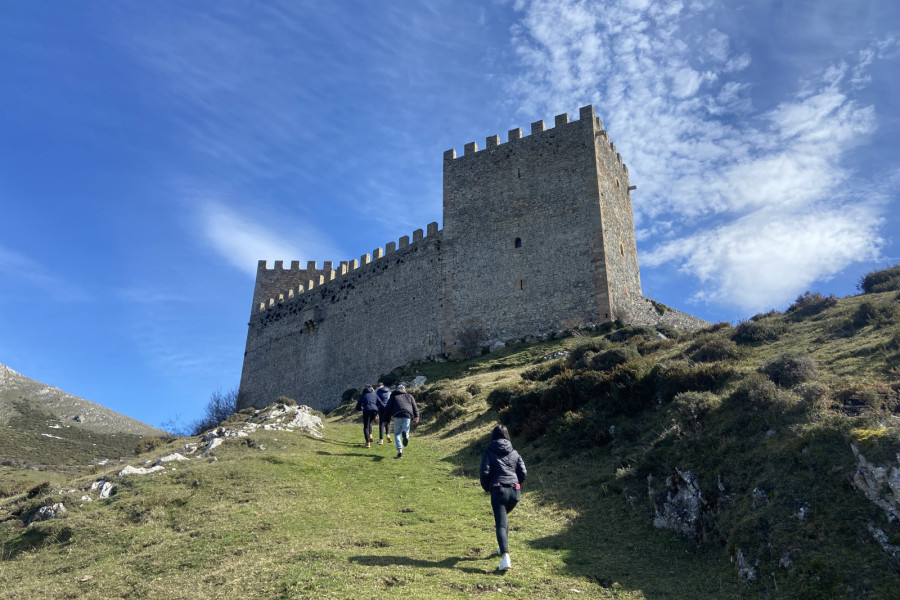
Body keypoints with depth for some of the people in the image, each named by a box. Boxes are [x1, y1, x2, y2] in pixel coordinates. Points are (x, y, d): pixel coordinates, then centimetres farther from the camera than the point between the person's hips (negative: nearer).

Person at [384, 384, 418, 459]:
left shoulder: (393, 397, 24)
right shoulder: (409, 396, 27)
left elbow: (388, 409, 14)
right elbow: (414, 407, 13)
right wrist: (416, 416, 3)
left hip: (397, 416, 0)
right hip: (407, 415, 1)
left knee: (397, 434, 10)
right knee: (406, 431, 3)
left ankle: (400, 452, -3)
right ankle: (405, 434, -37)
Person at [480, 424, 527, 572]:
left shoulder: (489, 451, 3)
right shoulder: (514, 453, 13)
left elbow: (485, 472, -7)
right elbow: (523, 473, 7)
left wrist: (486, 488, 10)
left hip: (498, 490, -4)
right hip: (515, 491, 4)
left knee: (501, 524, -7)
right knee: (503, 518, 29)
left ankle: (505, 557, -23)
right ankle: (502, 547, 32)